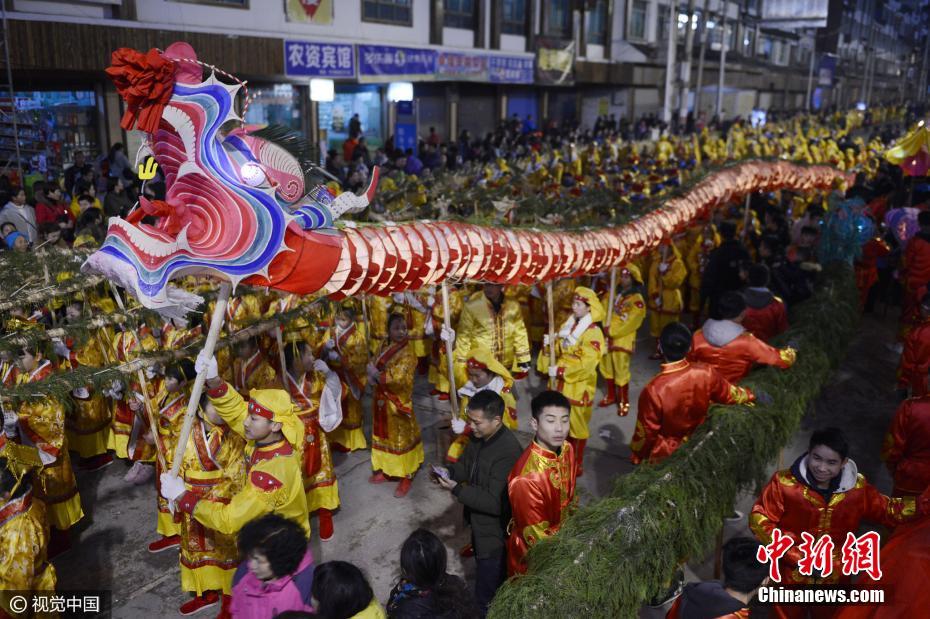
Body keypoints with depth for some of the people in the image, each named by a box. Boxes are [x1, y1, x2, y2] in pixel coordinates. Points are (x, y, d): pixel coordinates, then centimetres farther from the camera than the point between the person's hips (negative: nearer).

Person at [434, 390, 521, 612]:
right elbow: (466, 464, 10)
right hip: (480, 525, 9)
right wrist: (447, 472, -12)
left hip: (496, 533, -9)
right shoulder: (479, 436, -6)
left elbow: (496, 503, -31)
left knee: (487, 596, 7)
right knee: (488, 578, 30)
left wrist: (456, 489, -30)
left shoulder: (508, 452, -33)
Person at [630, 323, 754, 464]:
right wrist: (749, 395, 22)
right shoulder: (706, 374, -23)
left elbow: (646, 433, -21)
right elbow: (731, 394, 0)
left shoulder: (653, 390, -35)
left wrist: (636, 456, -2)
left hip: (665, 455, -4)